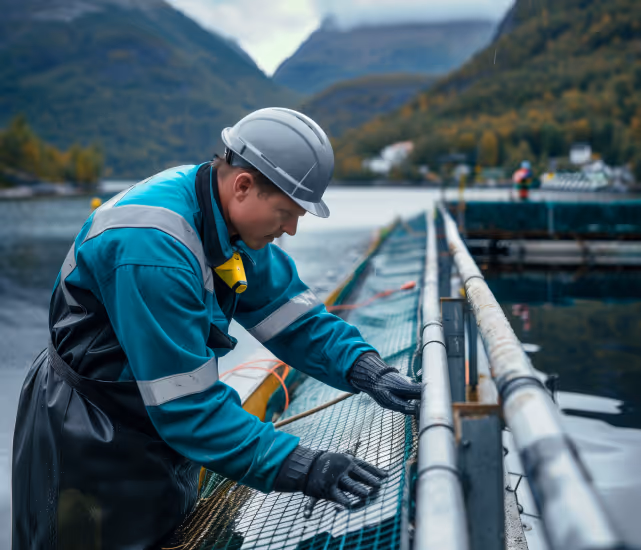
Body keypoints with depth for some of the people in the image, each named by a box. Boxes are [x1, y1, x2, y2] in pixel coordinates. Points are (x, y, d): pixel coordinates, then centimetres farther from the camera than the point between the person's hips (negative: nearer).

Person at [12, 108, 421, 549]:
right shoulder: (151, 247, -34)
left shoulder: (231, 218, -6)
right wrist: (296, 468, -33)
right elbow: (187, 402, -33)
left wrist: (364, 368, -16)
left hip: (165, 427, 8)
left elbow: (291, 311, -1)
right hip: (91, 444, -8)